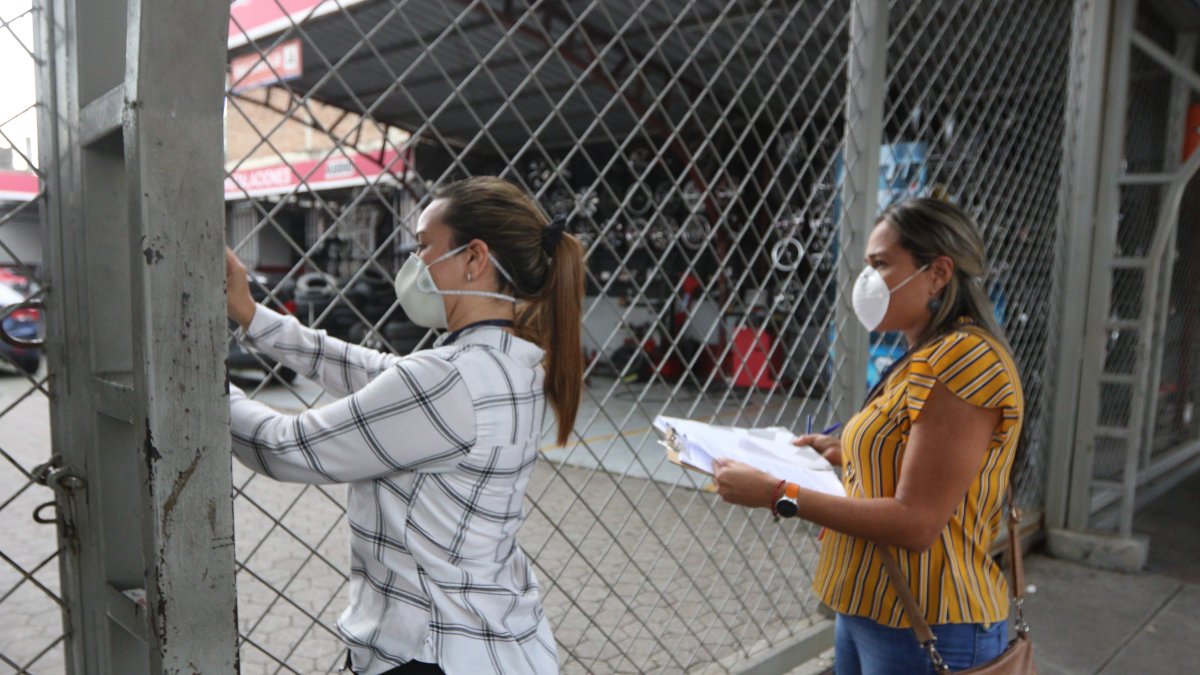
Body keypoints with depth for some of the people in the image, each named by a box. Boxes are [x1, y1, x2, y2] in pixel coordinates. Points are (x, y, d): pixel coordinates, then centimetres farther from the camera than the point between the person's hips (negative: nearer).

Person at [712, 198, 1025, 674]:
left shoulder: (965, 359, -21)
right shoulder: (926, 359, 10)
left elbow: (915, 522, -24)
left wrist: (778, 494, -22)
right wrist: (844, 454, 7)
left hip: (926, 632, -8)